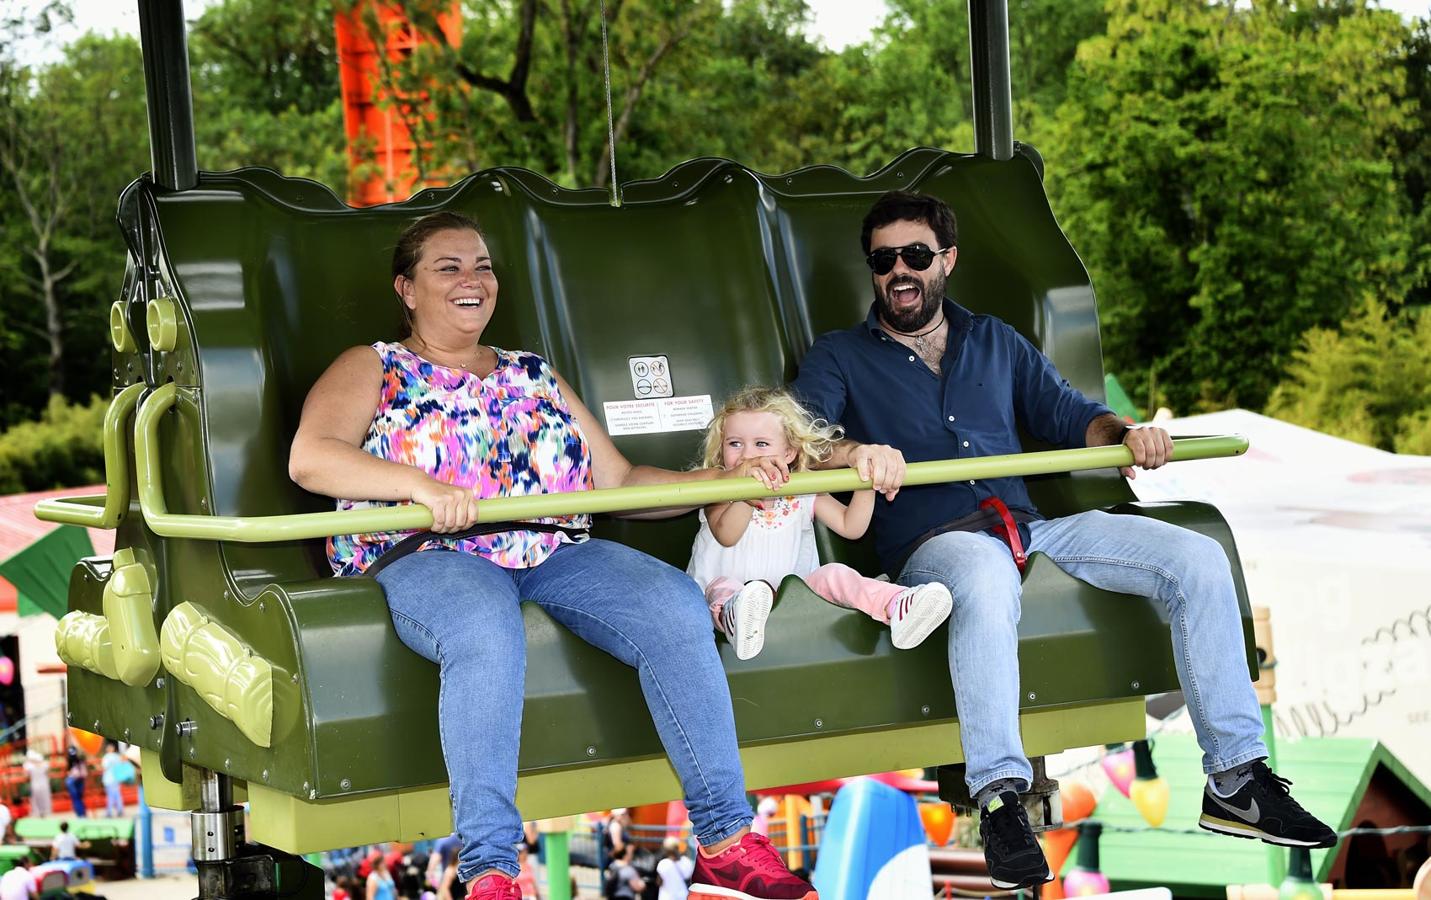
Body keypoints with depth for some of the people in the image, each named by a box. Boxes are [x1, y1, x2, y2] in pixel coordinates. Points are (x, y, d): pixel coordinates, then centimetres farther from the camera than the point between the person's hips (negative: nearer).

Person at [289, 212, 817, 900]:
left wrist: (729, 478, 7)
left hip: (556, 552, 4)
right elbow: (309, 458, -5)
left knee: (674, 604, -24)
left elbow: (619, 481, 22)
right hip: (427, 555, -4)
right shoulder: (374, 370, 15)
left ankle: (726, 840, -23)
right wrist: (419, 485, -22)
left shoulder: (534, 376, 28)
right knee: (486, 630, -40)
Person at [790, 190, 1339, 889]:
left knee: (1199, 560, -15)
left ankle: (1234, 782, -12)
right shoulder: (840, 358, 13)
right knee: (986, 579, -43)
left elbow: (1066, 413, 21)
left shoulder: (995, 341, 26)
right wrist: (854, 452, -27)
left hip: (1030, 527, 5)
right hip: (934, 542, -5)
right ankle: (998, 803, -42)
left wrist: (1124, 433, -1)